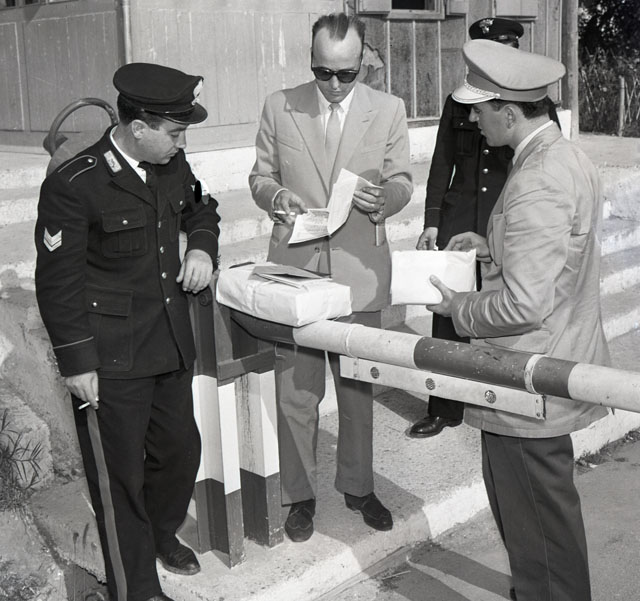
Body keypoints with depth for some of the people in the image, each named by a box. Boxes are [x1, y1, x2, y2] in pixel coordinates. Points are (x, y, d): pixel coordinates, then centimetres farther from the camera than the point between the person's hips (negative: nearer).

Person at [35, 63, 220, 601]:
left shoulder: (172, 165, 2)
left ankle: (162, 533, 49)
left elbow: (200, 209, 23)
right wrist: (77, 361, -14)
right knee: (120, 473, 7)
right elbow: (58, 282, -15)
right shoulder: (73, 186, -19)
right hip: (111, 359, -7)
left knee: (179, 449, 20)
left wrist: (202, 248, 2)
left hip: (171, 345, 7)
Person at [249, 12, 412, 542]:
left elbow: (402, 182, 7)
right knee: (296, 393, 5)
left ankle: (358, 486, 33)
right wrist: (277, 196, -13)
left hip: (359, 270, 1)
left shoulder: (388, 110, 2)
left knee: (359, 389, 13)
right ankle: (300, 494, 23)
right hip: (294, 267, 0)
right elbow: (260, 176, 10)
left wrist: (383, 197, -16)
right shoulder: (279, 108, 2)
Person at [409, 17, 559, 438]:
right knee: (448, 315, 2)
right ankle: (445, 409, 16)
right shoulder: (458, 103, 9)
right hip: (458, 223, 3)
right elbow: (442, 166, 12)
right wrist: (431, 224, 7)